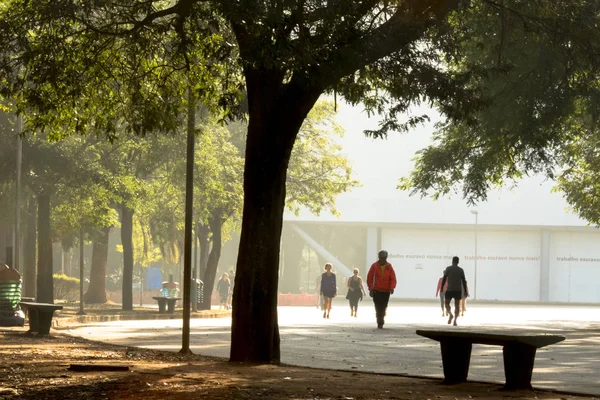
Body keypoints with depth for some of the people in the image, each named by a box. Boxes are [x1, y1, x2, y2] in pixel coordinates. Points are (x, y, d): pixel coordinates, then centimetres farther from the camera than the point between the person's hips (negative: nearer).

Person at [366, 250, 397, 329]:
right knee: (378, 308, -9)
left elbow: (393, 278, 1)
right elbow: (369, 278, 1)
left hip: (386, 291, 2)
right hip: (376, 290, -2)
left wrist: (392, 287, -15)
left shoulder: (389, 267, 3)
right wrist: (371, 289, -5)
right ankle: (380, 323, -8)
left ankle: (381, 323, 22)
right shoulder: (374, 266, -1)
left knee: (383, 308, 8)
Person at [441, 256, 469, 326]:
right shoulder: (461, 270, 3)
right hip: (458, 290, 1)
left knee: (447, 303, 11)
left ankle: (450, 314, -17)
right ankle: (455, 320, -5)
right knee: (457, 305, 7)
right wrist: (465, 292, 5)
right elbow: (464, 281, 1)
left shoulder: (448, 269, -1)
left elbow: (444, 279, -4)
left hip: (449, 290, -1)